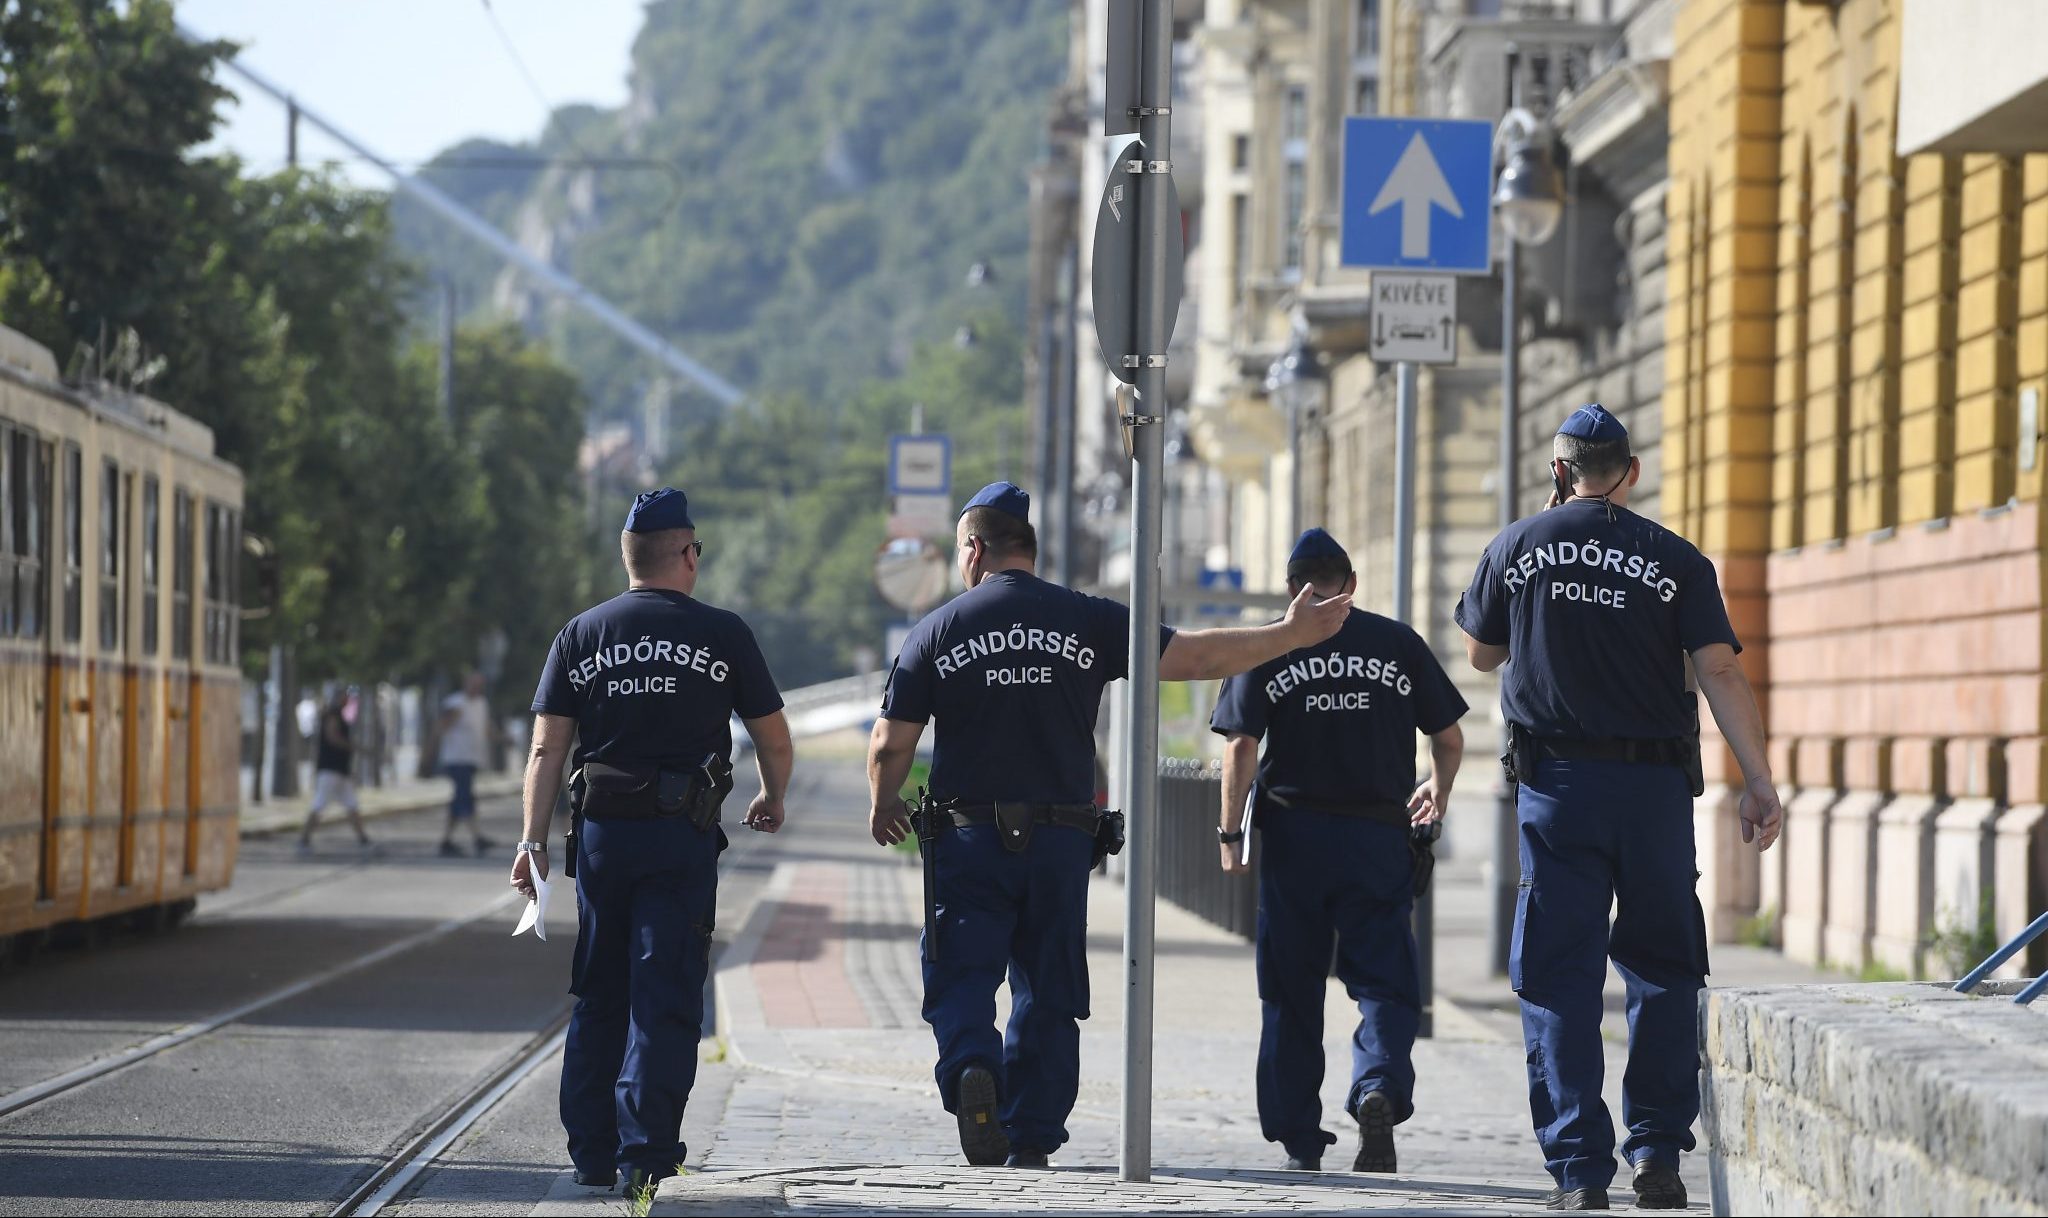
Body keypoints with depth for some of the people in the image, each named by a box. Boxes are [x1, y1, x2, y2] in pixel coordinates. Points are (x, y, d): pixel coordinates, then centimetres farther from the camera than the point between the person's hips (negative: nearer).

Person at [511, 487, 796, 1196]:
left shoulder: (582, 634, 6)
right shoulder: (722, 634, -1)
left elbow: (546, 749, 1)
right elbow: (775, 740, 6)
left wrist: (534, 841, 2)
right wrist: (772, 800, 25)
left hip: (602, 831, 3)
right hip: (683, 837, -3)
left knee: (599, 998, 13)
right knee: (665, 998, -2)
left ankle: (592, 1155, 15)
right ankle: (644, 1150, -12)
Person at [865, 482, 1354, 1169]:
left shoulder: (938, 631, 0)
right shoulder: (1088, 623, 2)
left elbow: (890, 745, 0)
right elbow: (1194, 658, -1)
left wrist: (882, 807, 20)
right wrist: (1291, 635, 8)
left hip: (969, 840, -2)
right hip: (1061, 842, 2)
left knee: (961, 980, 2)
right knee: (1048, 994, 11)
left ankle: (971, 1069, -28)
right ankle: (1033, 1143, 10)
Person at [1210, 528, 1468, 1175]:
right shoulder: (1399, 643, 6)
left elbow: (1241, 746, -7)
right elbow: (1449, 739, 9)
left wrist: (1230, 833, -2)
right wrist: (1438, 790, 28)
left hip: (1293, 835, 0)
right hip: (1379, 837, 0)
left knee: (1291, 995, 9)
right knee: (1384, 982, 3)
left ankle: (1299, 1141, 12)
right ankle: (1380, 1087, -26)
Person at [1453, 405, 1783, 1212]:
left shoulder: (1516, 548, 5)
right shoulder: (1676, 561, 1)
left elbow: (1481, 653, 18)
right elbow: (1719, 670, -7)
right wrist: (1759, 783, -7)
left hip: (1555, 782, 0)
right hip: (1655, 782, 0)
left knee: (1559, 976, 3)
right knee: (1661, 968, 12)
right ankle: (1657, 1151, 6)